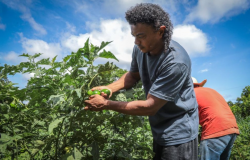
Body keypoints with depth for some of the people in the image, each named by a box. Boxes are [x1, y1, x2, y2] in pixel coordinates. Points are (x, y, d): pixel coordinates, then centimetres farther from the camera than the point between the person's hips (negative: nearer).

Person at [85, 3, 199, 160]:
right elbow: (133, 75, 10)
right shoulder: (140, 49, -9)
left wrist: (106, 104, -23)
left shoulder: (176, 62, -31)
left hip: (178, 134, -6)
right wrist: (109, 88, -9)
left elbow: (150, 107, -27)